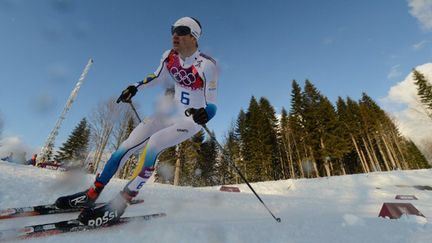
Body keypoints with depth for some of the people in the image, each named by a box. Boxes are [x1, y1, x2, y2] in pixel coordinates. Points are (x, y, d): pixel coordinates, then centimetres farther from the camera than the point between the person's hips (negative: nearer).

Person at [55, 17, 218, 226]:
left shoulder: (206, 65, -18)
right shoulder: (169, 57, -1)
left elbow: (212, 106, -19)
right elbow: (157, 77, 18)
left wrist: (203, 114, -41)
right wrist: (135, 87, 7)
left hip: (193, 120, -5)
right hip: (172, 114, 6)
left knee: (153, 143, -32)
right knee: (126, 146, -1)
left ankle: (119, 205, -15)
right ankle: (91, 194, 18)